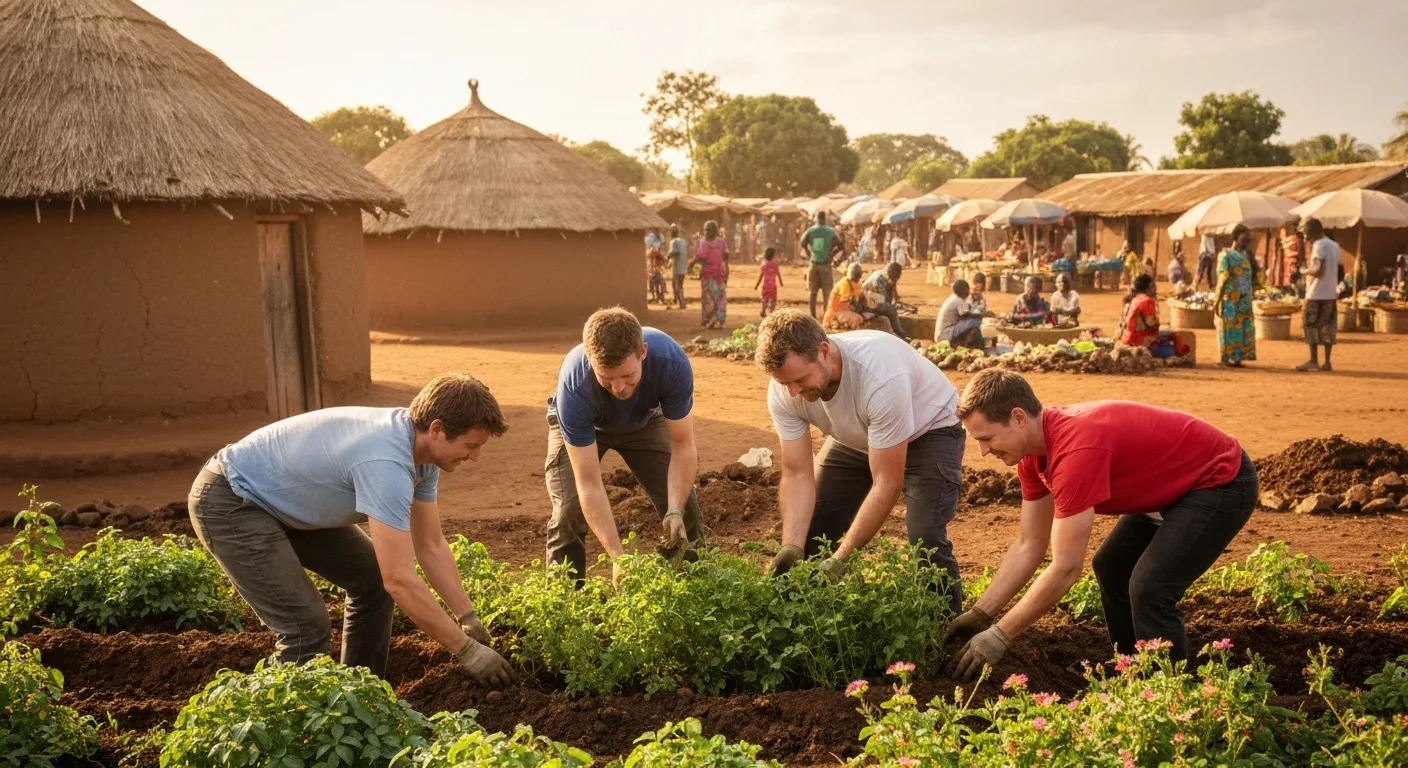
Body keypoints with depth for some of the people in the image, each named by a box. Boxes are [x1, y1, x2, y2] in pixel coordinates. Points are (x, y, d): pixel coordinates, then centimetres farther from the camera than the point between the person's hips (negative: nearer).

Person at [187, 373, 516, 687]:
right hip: (229, 501, -10)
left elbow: (431, 546, 5)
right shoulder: (386, 462, -34)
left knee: (373, 580, 10)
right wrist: (466, 650, -27)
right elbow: (400, 580, -35)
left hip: (284, 500, 10)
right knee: (306, 627, -18)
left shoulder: (421, 447, -5)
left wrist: (468, 617, 0)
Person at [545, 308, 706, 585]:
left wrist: (676, 512, -40)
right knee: (570, 512, -18)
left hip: (644, 418, 2)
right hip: (579, 426, -2)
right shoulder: (574, 386, -42)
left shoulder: (672, 362, -38)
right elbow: (589, 484, -38)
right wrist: (617, 556, -44)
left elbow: (683, 447, -27)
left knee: (682, 503, -6)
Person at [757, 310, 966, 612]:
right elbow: (797, 475, -19)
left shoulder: (881, 376, -42)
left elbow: (887, 484, -36)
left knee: (926, 539, -23)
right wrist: (791, 548, -34)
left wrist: (841, 559, -38)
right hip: (857, 438, 5)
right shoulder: (783, 390, -25)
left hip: (927, 431, -5)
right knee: (811, 530, -2)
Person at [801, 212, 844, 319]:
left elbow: (802, 244, -11)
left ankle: (813, 315, 6)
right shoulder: (830, 231, -4)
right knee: (827, 291, 7)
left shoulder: (810, 230, -2)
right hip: (826, 264, -1)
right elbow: (840, 245, -8)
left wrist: (809, 253, 3)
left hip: (813, 263, 1)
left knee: (812, 291, 7)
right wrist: (832, 254, 4)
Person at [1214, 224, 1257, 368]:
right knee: (1230, 329, -3)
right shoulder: (1225, 255, -6)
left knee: (1244, 330, 7)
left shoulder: (1246, 256, 15)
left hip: (1244, 301, 7)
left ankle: (1238, 357, 13)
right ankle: (1228, 358, 3)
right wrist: (1217, 301, -15)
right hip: (1230, 300, -7)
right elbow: (1222, 279, -12)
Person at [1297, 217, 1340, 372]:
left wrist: (1305, 271, -3)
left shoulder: (1319, 245, -12)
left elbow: (1318, 270, -20)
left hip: (1316, 294, -8)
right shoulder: (1334, 245, 15)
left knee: (1311, 326, -2)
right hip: (1330, 293, 8)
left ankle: (1313, 360, -4)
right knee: (1327, 327, 8)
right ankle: (1327, 362, 8)